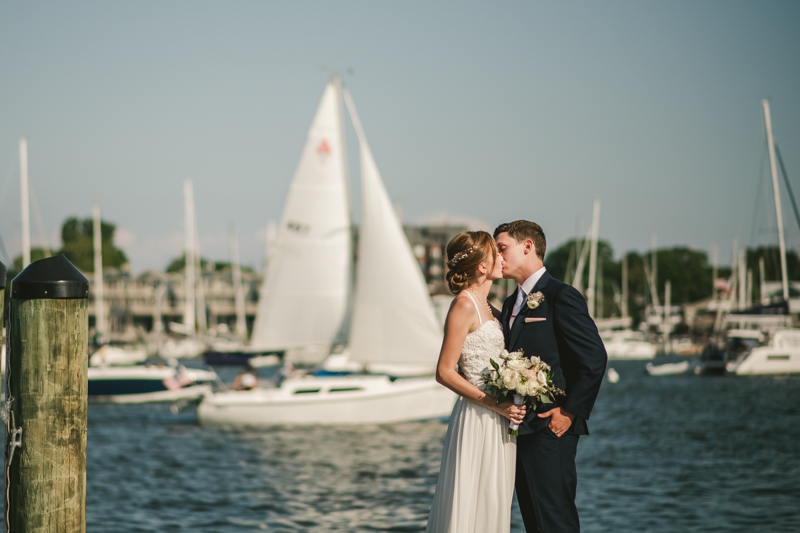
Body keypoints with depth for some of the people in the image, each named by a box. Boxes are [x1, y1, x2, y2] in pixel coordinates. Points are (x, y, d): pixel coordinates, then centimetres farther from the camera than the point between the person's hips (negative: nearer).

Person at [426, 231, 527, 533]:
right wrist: (495, 404, -17)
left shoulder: (485, 307, 15)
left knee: (493, 506, 9)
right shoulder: (464, 305, -13)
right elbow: (445, 372, -16)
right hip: (476, 419, -9)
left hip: (498, 421, 9)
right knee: (469, 508, -6)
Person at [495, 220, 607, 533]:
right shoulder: (510, 303, 19)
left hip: (551, 428, -9)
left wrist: (570, 412, -15)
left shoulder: (561, 297, -9)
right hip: (518, 429, 9)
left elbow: (594, 359, -14)